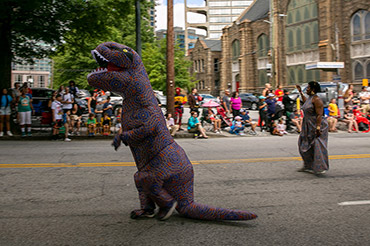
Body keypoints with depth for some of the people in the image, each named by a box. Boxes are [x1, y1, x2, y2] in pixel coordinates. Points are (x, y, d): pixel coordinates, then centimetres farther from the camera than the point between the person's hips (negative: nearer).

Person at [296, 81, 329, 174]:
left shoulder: (316, 99, -16)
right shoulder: (309, 98, 13)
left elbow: (319, 115, -23)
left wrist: (318, 127, -29)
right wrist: (300, 92, 42)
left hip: (316, 126, -10)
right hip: (308, 127, 10)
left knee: (317, 145, -8)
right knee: (305, 145, 13)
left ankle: (321, 168, -1)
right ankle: (308, 166, 23)